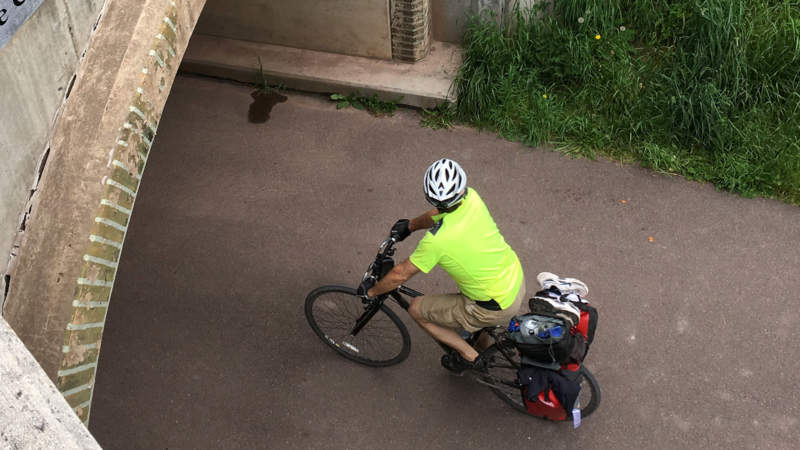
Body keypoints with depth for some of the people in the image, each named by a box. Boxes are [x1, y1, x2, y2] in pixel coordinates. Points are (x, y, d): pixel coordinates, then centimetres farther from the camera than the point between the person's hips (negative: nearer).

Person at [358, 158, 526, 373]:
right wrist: (411, 224, 27)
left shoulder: (436, 241, -28)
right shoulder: (472, 198, -12)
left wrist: (371, 291, 6)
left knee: (417, 309, 9)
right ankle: (483, 347, 49)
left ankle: (469, 356, 18)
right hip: (518, 278, 7)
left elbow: (401, 274, -12)